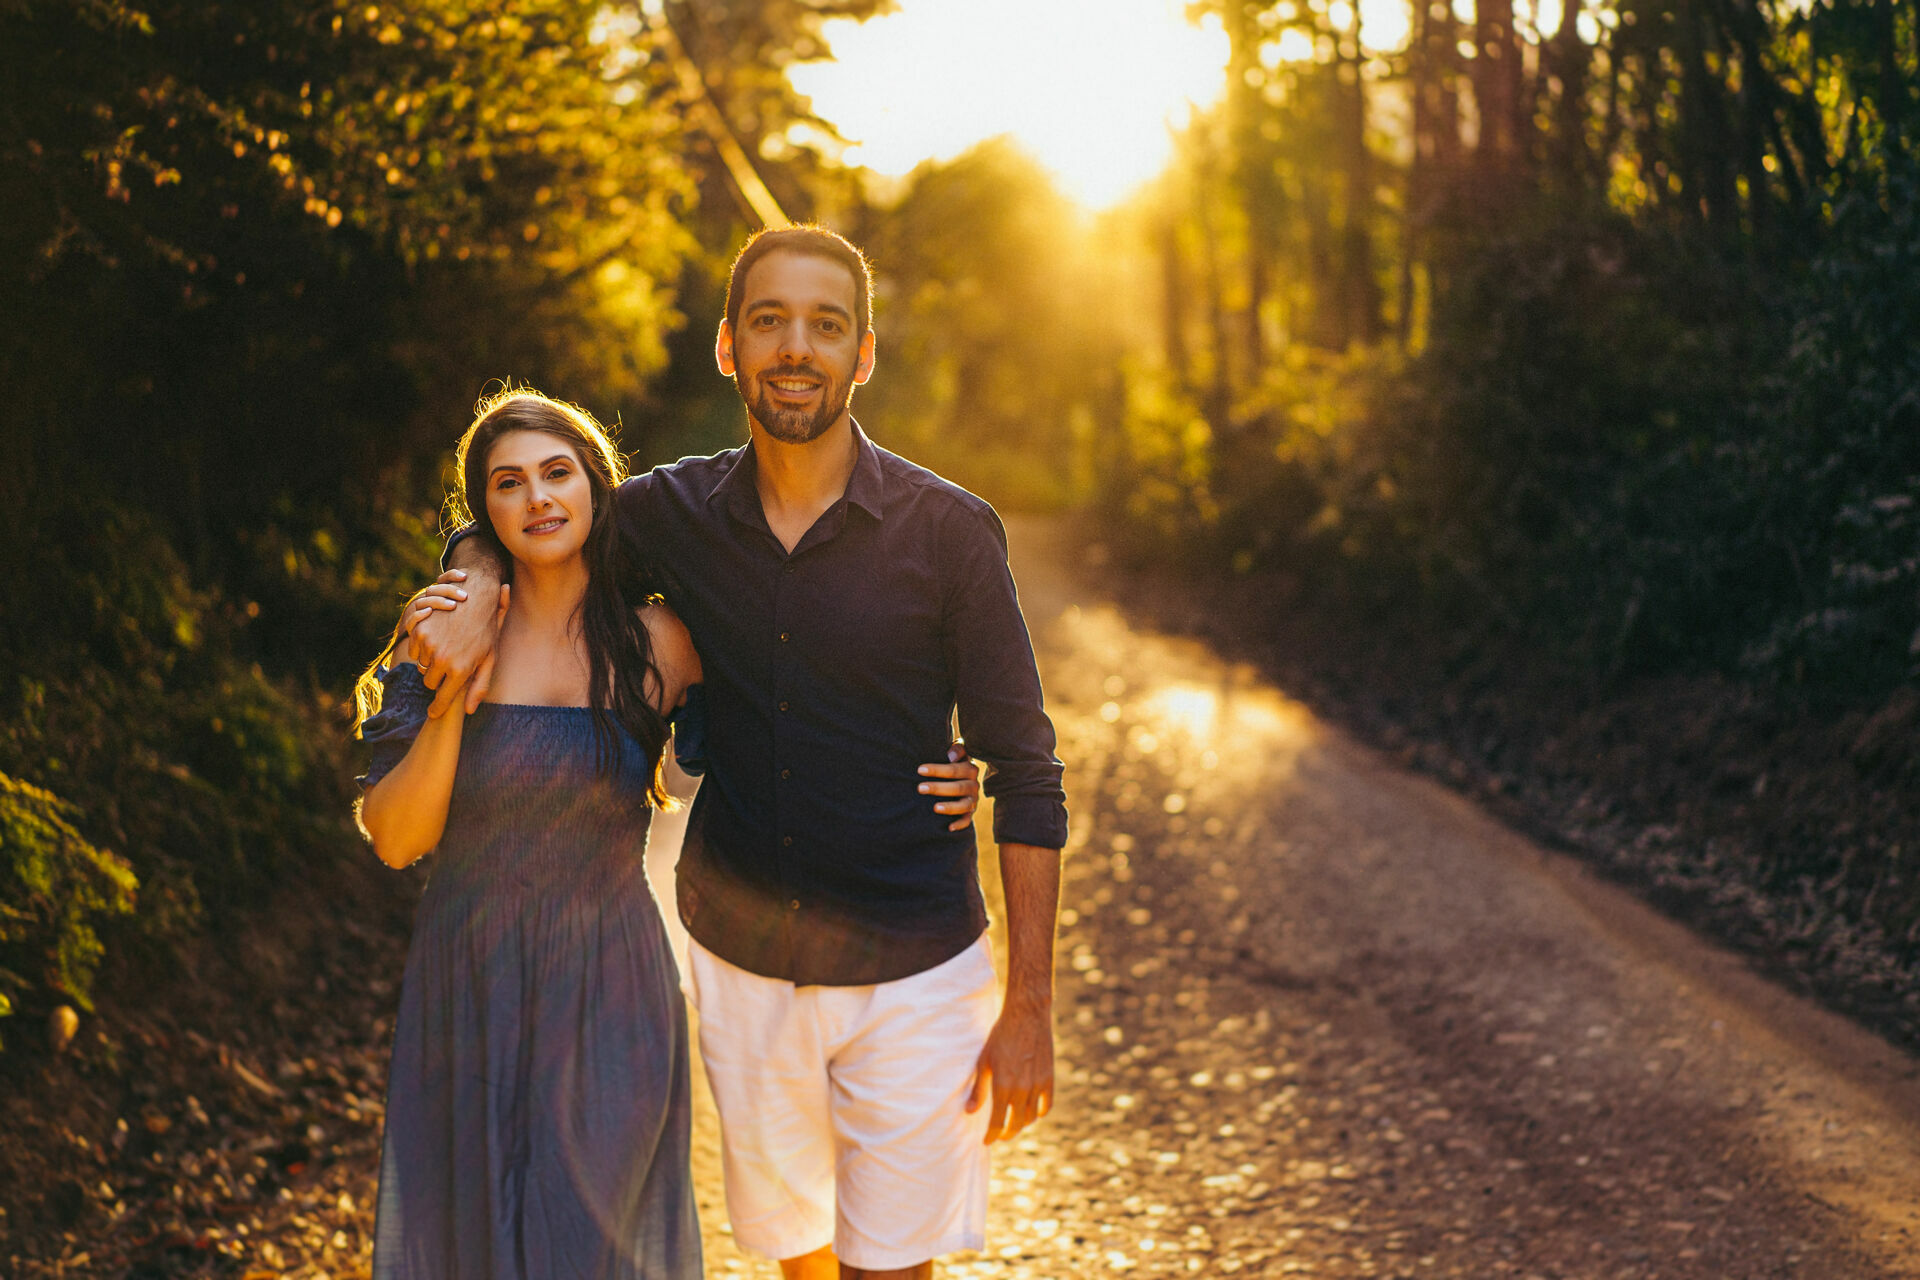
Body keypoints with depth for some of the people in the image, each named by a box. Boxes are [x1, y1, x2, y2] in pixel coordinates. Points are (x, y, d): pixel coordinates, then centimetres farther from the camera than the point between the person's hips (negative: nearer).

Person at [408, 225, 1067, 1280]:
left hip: (913, 972, -3)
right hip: (739, 963, 3)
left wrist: (1029, 1010, -10)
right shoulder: (676, 512, -3)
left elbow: (1024, 772, -8)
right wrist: (475, 594, -12)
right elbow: (494, 525, 14)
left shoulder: (948, 532, -12)